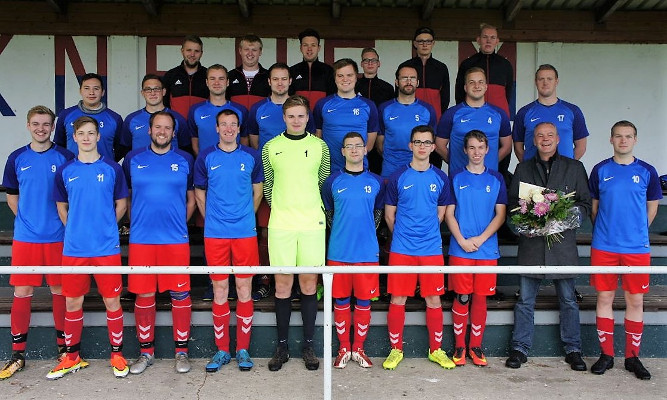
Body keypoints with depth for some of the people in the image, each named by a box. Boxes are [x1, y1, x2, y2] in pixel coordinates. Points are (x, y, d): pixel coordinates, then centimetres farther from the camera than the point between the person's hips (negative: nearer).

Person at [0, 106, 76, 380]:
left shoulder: (64, 157, 0)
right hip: (25, 237, 2)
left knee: (60, 291, 6)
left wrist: (66, 222, -1)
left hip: (58, 237, -1)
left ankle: (64, 346, 20)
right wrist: (27, 220, 7)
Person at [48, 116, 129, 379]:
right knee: (73, 302, 9)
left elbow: (121, 203, 8)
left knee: (112, 301, 3)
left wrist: (106, 227, 4)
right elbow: (61, 206, 15)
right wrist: (75, 229, 7)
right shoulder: (65, 171, 6)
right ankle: (71, 357, 24)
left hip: (107, 247, -2)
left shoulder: (112, 168, 1)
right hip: (74, 248, 2)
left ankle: (117, 354, 17)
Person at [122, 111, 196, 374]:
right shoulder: (133, 159, 8)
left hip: (176, 239, -1)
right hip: (140, 238, 1)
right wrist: (136, 222, 8)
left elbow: (191, 199, 13)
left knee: (180, 293, 1)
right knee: (143, 295, 5)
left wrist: (179, 222, 5)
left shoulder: (185, 160, 7)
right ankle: (146, 351, 19)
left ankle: (181, 351, 14)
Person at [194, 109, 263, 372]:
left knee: (244, 289, 3)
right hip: (215, 234, 0)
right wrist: (212, 220, 10)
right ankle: (222, 350, 15)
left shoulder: (251, 156, 5)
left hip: (245, 232, 0)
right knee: (220, 290, 4)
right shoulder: (206, 157, 4)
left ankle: (243, 350, 14)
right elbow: (200, 193, 12)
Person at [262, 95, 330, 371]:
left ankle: (308, 346, 16)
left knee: (309, 284, 5)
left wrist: (314, 211, 6)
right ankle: (282, 346, 16)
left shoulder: (319, 146, 6)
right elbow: (267, 185, 13)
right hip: (280, 225, 0)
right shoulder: (271, 147, 6)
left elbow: (324, 182, 12)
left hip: (312, 224, 0)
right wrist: (281, 209, 7)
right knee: (282, 285, 4)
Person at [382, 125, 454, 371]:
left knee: (434, 299, 5)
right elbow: (389, 215, 8)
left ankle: (436, 350, 20)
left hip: (432, 248, 1)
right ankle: (396, 350, 16)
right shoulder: (398, 177, 0)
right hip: (401, 248, -1)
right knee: (398, 300, 2)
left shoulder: (440, 178, 6)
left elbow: (441, 213, 14)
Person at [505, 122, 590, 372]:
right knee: (525, 299, 5)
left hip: (563, 241, 0)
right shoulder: (523, 169, 12)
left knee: (568, 299, 7)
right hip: (531, 242, 1)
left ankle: (573, 349, 20)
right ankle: (520, 348, 14)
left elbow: (585, 204, 8)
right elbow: (512, 202, 11)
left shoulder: (574, 168, 8)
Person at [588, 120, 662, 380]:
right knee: (604, 298, 5)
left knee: (635, 301, 5)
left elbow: (652, 207, 13)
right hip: (604, 246, 0)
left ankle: (633, 357, 17)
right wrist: (603, 231, 7)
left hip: (637, 248, 0)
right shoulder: (600, 170, 4)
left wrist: (637, 231, 9)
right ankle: (606, 355, 16)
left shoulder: (646, 171, 4)